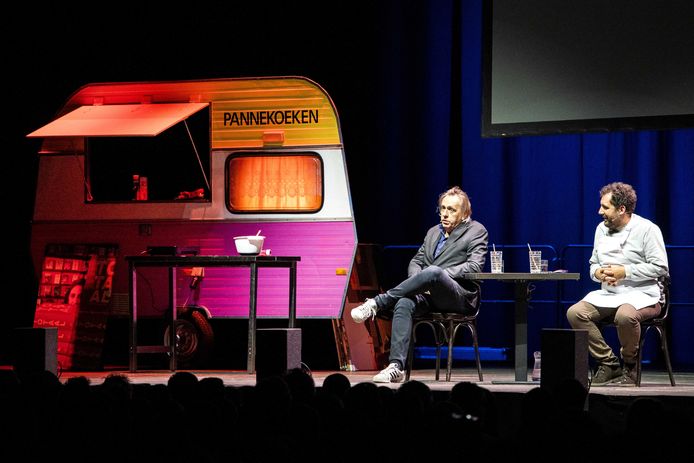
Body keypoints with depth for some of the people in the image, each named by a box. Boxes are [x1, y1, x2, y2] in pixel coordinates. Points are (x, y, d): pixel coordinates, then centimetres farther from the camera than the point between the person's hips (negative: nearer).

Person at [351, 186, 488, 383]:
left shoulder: (476, 231, 8)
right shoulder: (433, 232, 27)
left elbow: (475, 266, -6)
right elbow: (416, 261, 23)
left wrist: (440, 275, -13)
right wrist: (418, 282, -2)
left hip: (460, 296, -5)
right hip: (428, 295, 5)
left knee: (433, 272, -38)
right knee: (404, 303, -31)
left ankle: (376, 303, -31)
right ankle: (396, 366, -41)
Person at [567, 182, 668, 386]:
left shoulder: (647, 229, -7)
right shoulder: (602, 229, 14)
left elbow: (660, 267, -11)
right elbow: (593, 264, 21)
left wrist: (624, 272, -17)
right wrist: (598, 272, -5)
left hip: (642, 293, -7)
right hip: (608, 294, 7)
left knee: (625, 315, -40)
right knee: (575, 313, -19)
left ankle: (630, 368, -14)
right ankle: (609, 364, -10)